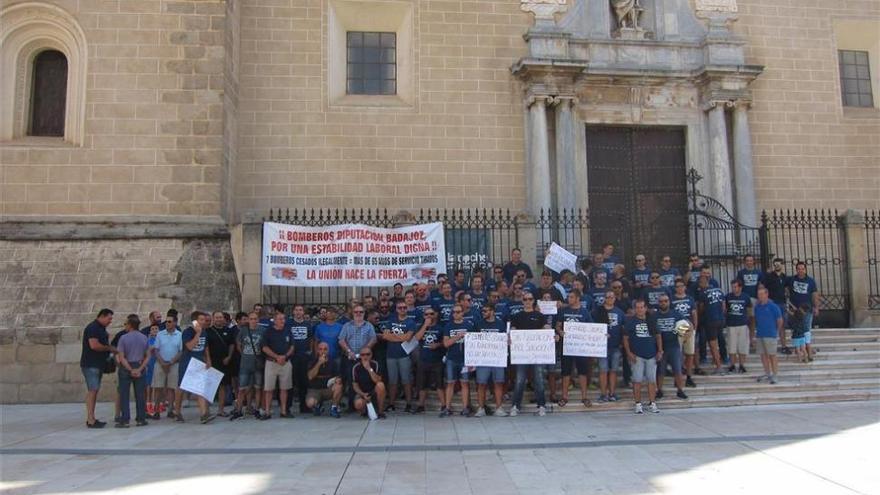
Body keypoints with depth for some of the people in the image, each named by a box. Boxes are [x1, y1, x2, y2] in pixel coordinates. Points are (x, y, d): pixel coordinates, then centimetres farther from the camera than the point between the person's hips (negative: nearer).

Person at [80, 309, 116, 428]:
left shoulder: (101, 329, 17)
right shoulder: (92, 328, -13)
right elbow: (94, 345, -24)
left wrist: (111, 349, 9)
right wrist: (109, 348, -13)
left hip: (98, 364, 10)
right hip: (90, 365, -10)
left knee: (95, 391, 9)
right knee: (92, 390, -10)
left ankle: (91, 418, 13)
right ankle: (90, 420, -9)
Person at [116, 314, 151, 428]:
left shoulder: (123, 338, -9)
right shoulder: (144, 338, 2)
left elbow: (121, 357, -12)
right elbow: (147, 356, 0)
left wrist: (131, 370, -10)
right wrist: (139, 369, -6)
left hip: (125, 368, -3)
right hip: (139, 367, 3)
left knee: (124, 395, 3)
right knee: (140, 394, 7)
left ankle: (125, 420, 2)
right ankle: (141, 419, 11)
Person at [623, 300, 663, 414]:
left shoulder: (652, 321, 9)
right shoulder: (630, 321, 1)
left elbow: (658, 336, 14)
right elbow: (625, 338, 0)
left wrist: (660, 351, 4)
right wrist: (629, 353, -8)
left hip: (652, 355, 3)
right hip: (637, 355, -3)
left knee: (652, 380, 6)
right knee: (637, 380, -2)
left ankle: (651, 403, 14)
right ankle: (638, 404, 6)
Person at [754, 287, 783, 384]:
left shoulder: (773, 306, -9)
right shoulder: (757, 307, 7)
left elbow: (780, 320, -3)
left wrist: (777, 331, 5)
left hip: (770, 335, -6)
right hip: (760, 334, 6)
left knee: (772, 355, 0)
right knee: (763, 354, 11)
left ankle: (774, 375, 6)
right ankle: (767, 373, 23)